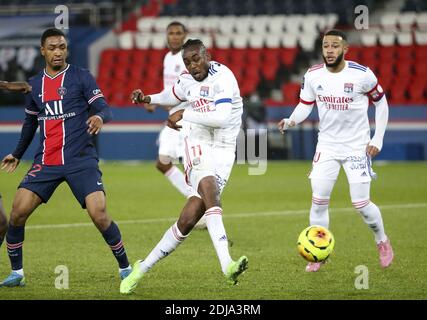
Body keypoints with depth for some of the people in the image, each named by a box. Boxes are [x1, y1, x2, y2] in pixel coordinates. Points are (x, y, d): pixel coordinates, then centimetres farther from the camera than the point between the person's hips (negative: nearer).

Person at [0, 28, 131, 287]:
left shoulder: (81, 77, 0)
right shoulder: (35, 84, 12)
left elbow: (104, 108, -8)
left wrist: (99, 116, -31)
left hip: (82, 161, -4)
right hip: (46, 162, 4)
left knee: (99, 215, -17)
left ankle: (125, 269, 1)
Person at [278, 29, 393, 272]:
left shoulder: (362, 75, -14)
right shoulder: (313, 76, -6)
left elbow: (381, 102, 0)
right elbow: (305, 105, 5)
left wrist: (378, 140, -4)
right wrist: (291, 121, -18)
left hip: (357, 146, -3)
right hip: (327, 145, 3)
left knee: (361, 204, -5)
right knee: (319, 201, -4)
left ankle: (382, 241, 23)